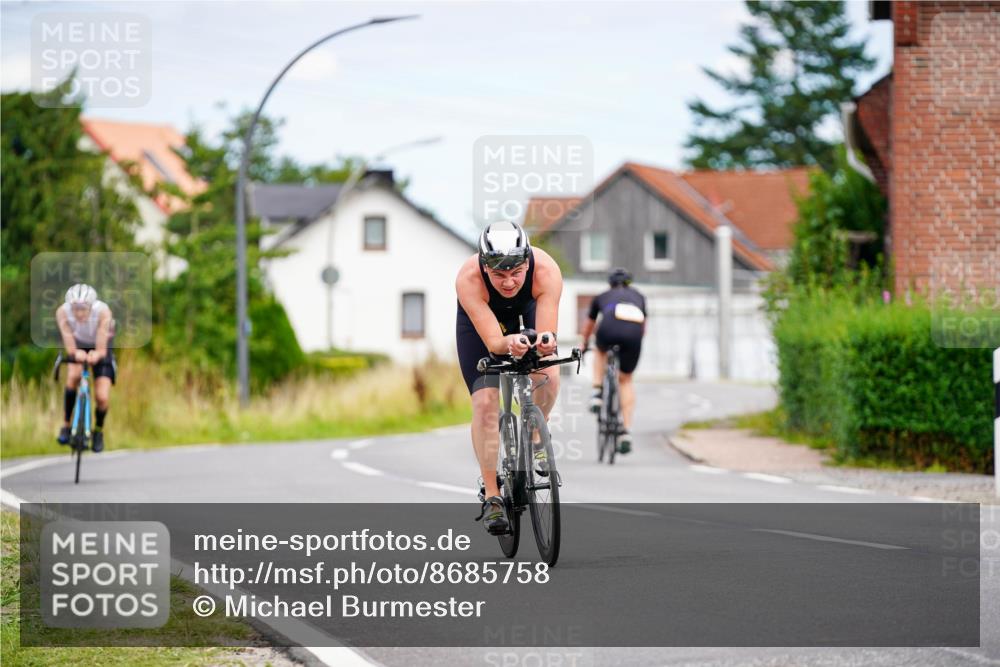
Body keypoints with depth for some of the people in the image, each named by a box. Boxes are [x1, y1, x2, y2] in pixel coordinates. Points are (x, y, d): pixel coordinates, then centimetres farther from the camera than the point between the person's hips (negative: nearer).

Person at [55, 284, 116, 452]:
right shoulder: (62, 312, -31)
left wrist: (97, 354, -58)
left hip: (99, 349, -1)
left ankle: (99, 430, 21)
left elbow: (102, 349, -37)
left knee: (102, 398, -12)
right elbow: (70, 346, -36)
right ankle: (66, 425, -16)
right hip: (79, 345, 1)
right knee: (74, 375, -32)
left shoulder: (103, 311, -36)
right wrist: (75, 353, -57)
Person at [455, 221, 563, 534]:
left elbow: (547, 333, -39)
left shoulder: (546, 271, -38)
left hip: (529, 307, 1)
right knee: (485, 402, -13)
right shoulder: (468, 279, -40)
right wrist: (510, 343, -63)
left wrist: (545, 342, -62)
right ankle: (491, 496, -1)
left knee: (549, 377, -23)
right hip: (480, 318, -1)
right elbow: (492, 341, -41)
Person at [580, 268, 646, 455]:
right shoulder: (638, 297, 37)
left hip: (610, 328, -1)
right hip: (634, 331, 1)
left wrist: (584, 345, 69)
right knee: (626, 380, 19)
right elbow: (643, 326, 48)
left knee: (601, 352, 37)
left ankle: (597, 393, 18)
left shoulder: (602, 297, 36)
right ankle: (626, 432, 10)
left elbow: (589, 325, 51)